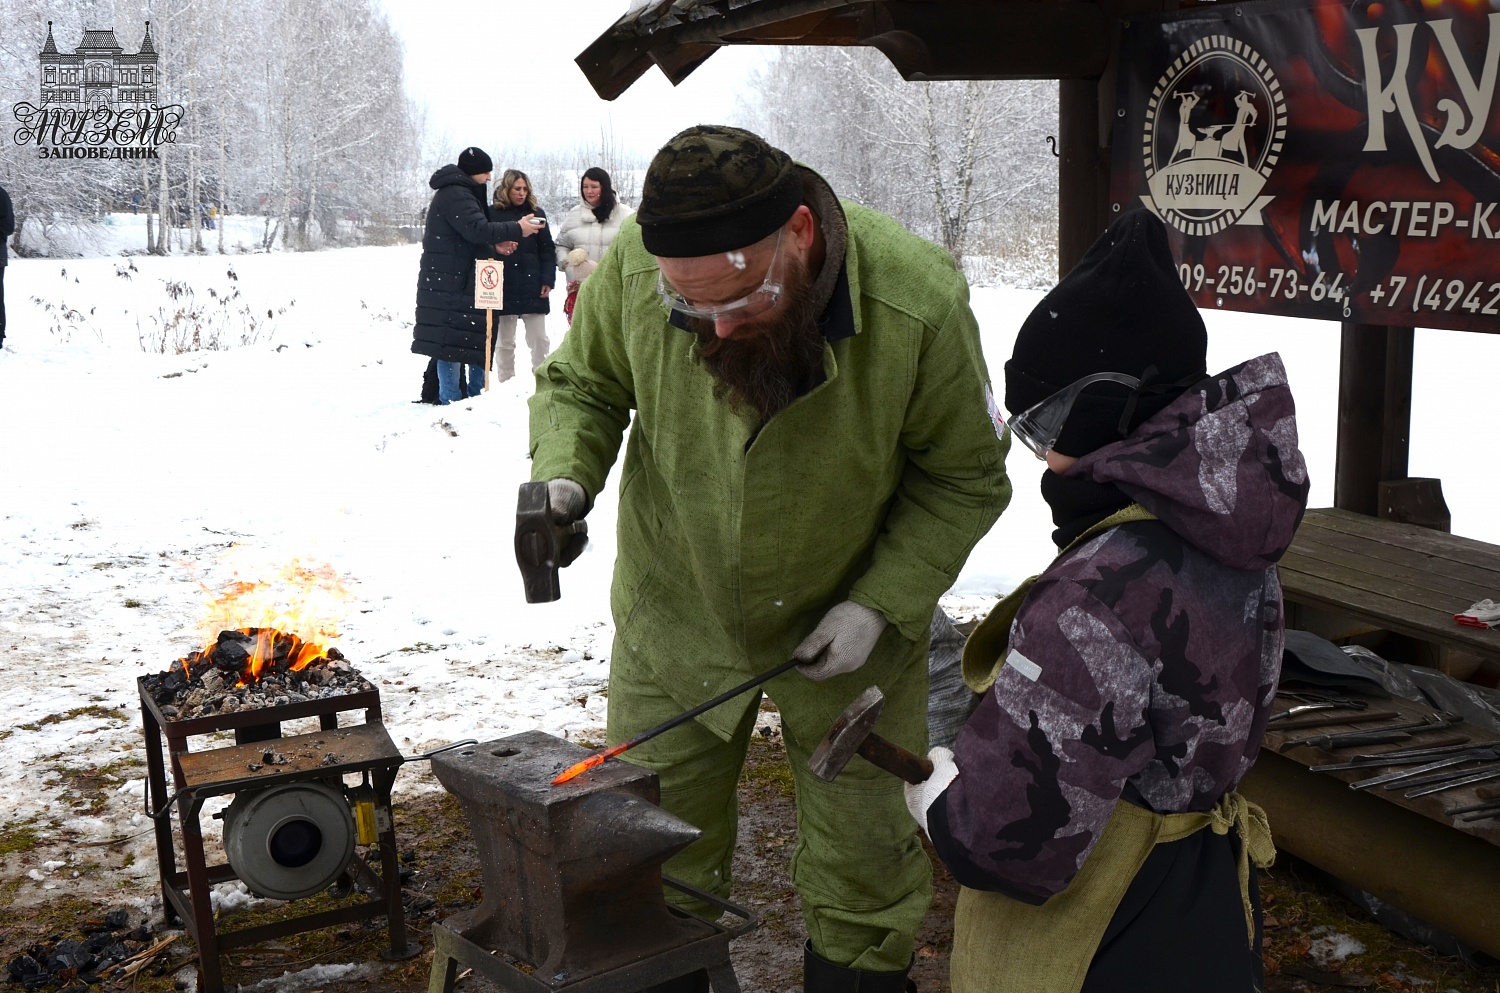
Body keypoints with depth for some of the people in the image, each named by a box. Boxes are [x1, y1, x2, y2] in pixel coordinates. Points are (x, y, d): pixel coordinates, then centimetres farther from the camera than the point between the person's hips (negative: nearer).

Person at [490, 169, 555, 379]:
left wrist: (548, 280, -2)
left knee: (539, 339, 2)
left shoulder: (537, 213, 7)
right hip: (504, 287, -1)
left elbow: (547, 250, 5)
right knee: (505, 342, 8)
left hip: (532, 287, 1)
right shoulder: (493, 214, 0)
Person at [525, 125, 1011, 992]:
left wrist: (884, 602, -18)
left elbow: (965, 477, -10)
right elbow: (581, 381, 0)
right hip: (677, 616, 2)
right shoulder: (634, 266, -22)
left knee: (867, 861, 13)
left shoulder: (920, 305, -26)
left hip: (845, 628, -1)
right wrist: (564, 473, -20)